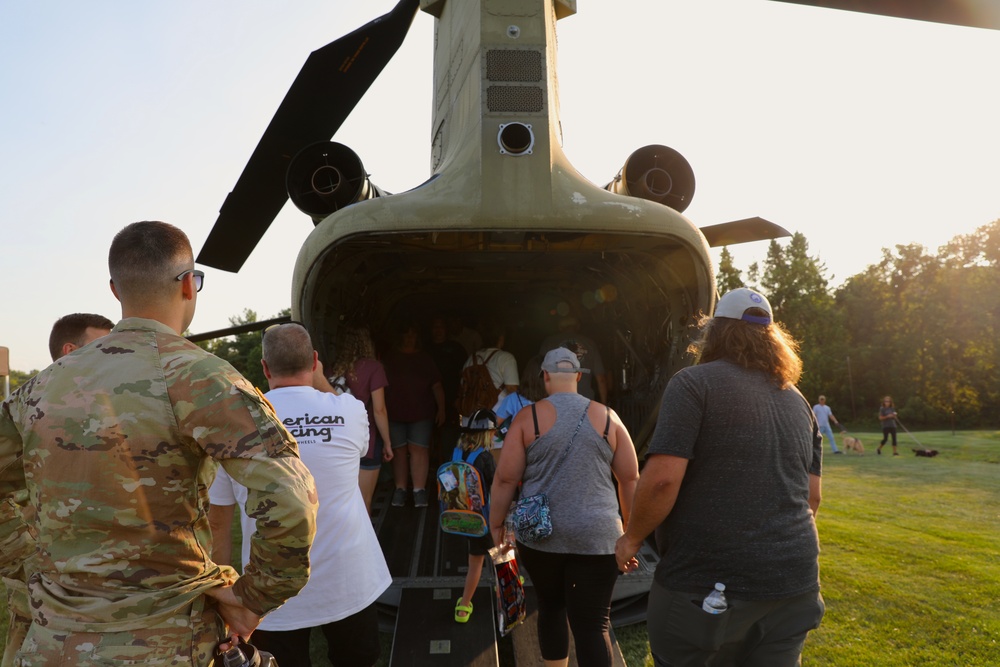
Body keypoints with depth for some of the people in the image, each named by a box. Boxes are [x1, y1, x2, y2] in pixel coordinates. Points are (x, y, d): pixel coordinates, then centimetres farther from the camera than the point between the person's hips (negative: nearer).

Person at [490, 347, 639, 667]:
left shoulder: (528, 417, -2)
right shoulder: (608, 417, 3)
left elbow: (505, 478, -3)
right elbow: (630, 478, 5)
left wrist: (496, 524, 9)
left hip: (540, 534, 0)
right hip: (597, 536, 0)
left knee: (551, 606, 22)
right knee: (594, 622, 2)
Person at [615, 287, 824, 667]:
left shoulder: (694, 383, -10)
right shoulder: (798, 401, 12)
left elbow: (662, 478, -19)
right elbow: (812, 496, 14)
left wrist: (632, 539, -4)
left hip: (705, 586, -6)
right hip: (793, 583, 7)